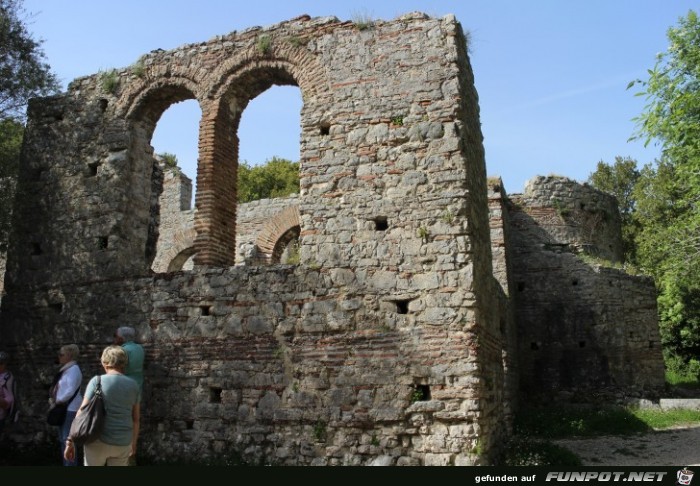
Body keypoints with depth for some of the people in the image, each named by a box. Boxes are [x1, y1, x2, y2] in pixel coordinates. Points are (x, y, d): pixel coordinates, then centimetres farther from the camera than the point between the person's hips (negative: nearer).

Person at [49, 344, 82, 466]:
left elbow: (70, 391, -23)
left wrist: (57, 400, -14)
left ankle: (71, 463, -1)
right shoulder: (65, 369, 13)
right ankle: (66, 463, 27)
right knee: (63, 439, 17)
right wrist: (53, 399, 2)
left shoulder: (74, 369, -16)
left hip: (70, 409, -10)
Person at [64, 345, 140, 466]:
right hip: (122, 443, 3)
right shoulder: (133, 385, 2)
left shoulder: (97, 381, -8)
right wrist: (133, 442, 20)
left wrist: (70, 442, -6)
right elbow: (136, 418, 8)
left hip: (99, 440, -3)